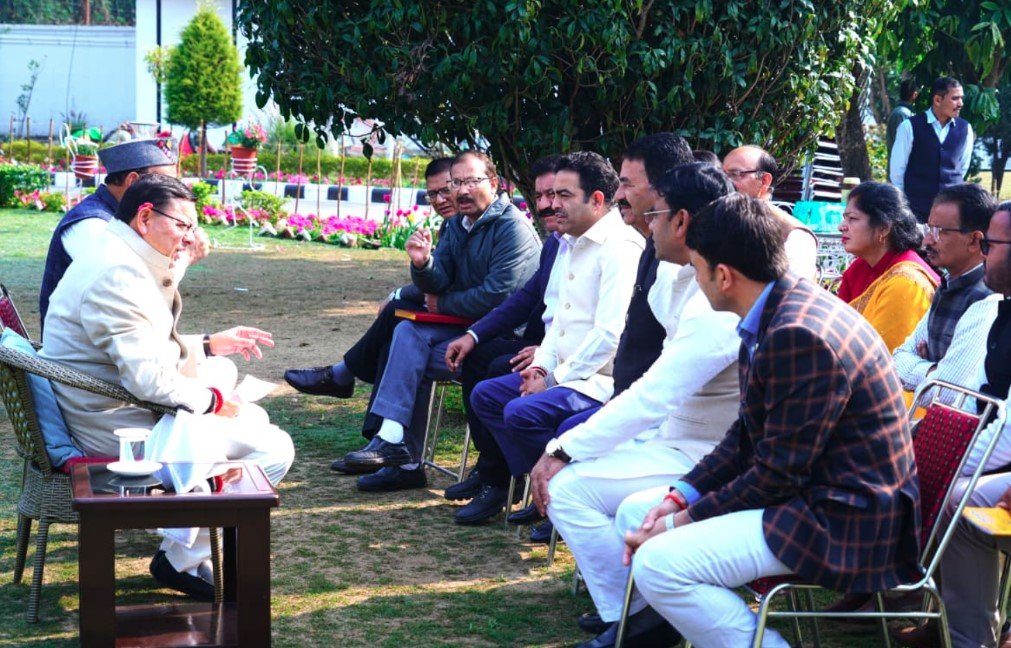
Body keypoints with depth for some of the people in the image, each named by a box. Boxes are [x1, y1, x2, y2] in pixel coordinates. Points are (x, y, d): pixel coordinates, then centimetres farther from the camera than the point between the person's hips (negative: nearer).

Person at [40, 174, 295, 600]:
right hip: (118, 428, -11)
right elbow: (152, 380, -30)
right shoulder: (119, 276, -24)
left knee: (221, 369, 30)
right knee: (273, 448, -12)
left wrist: (209, 344, 16)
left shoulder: (118, 259, 11)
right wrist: (214, 401, -13)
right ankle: (182, 560, 0)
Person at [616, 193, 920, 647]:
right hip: (802, 490, 10)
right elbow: (747, 436, 11)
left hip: (846, 522, -10)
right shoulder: (779, 311, 5)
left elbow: (778, 474, -22)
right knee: (635, 512, 11)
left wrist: (685, 519, -12)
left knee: (658, 564, -22)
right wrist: (681, 497, 0)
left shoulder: (799, 336, -26)